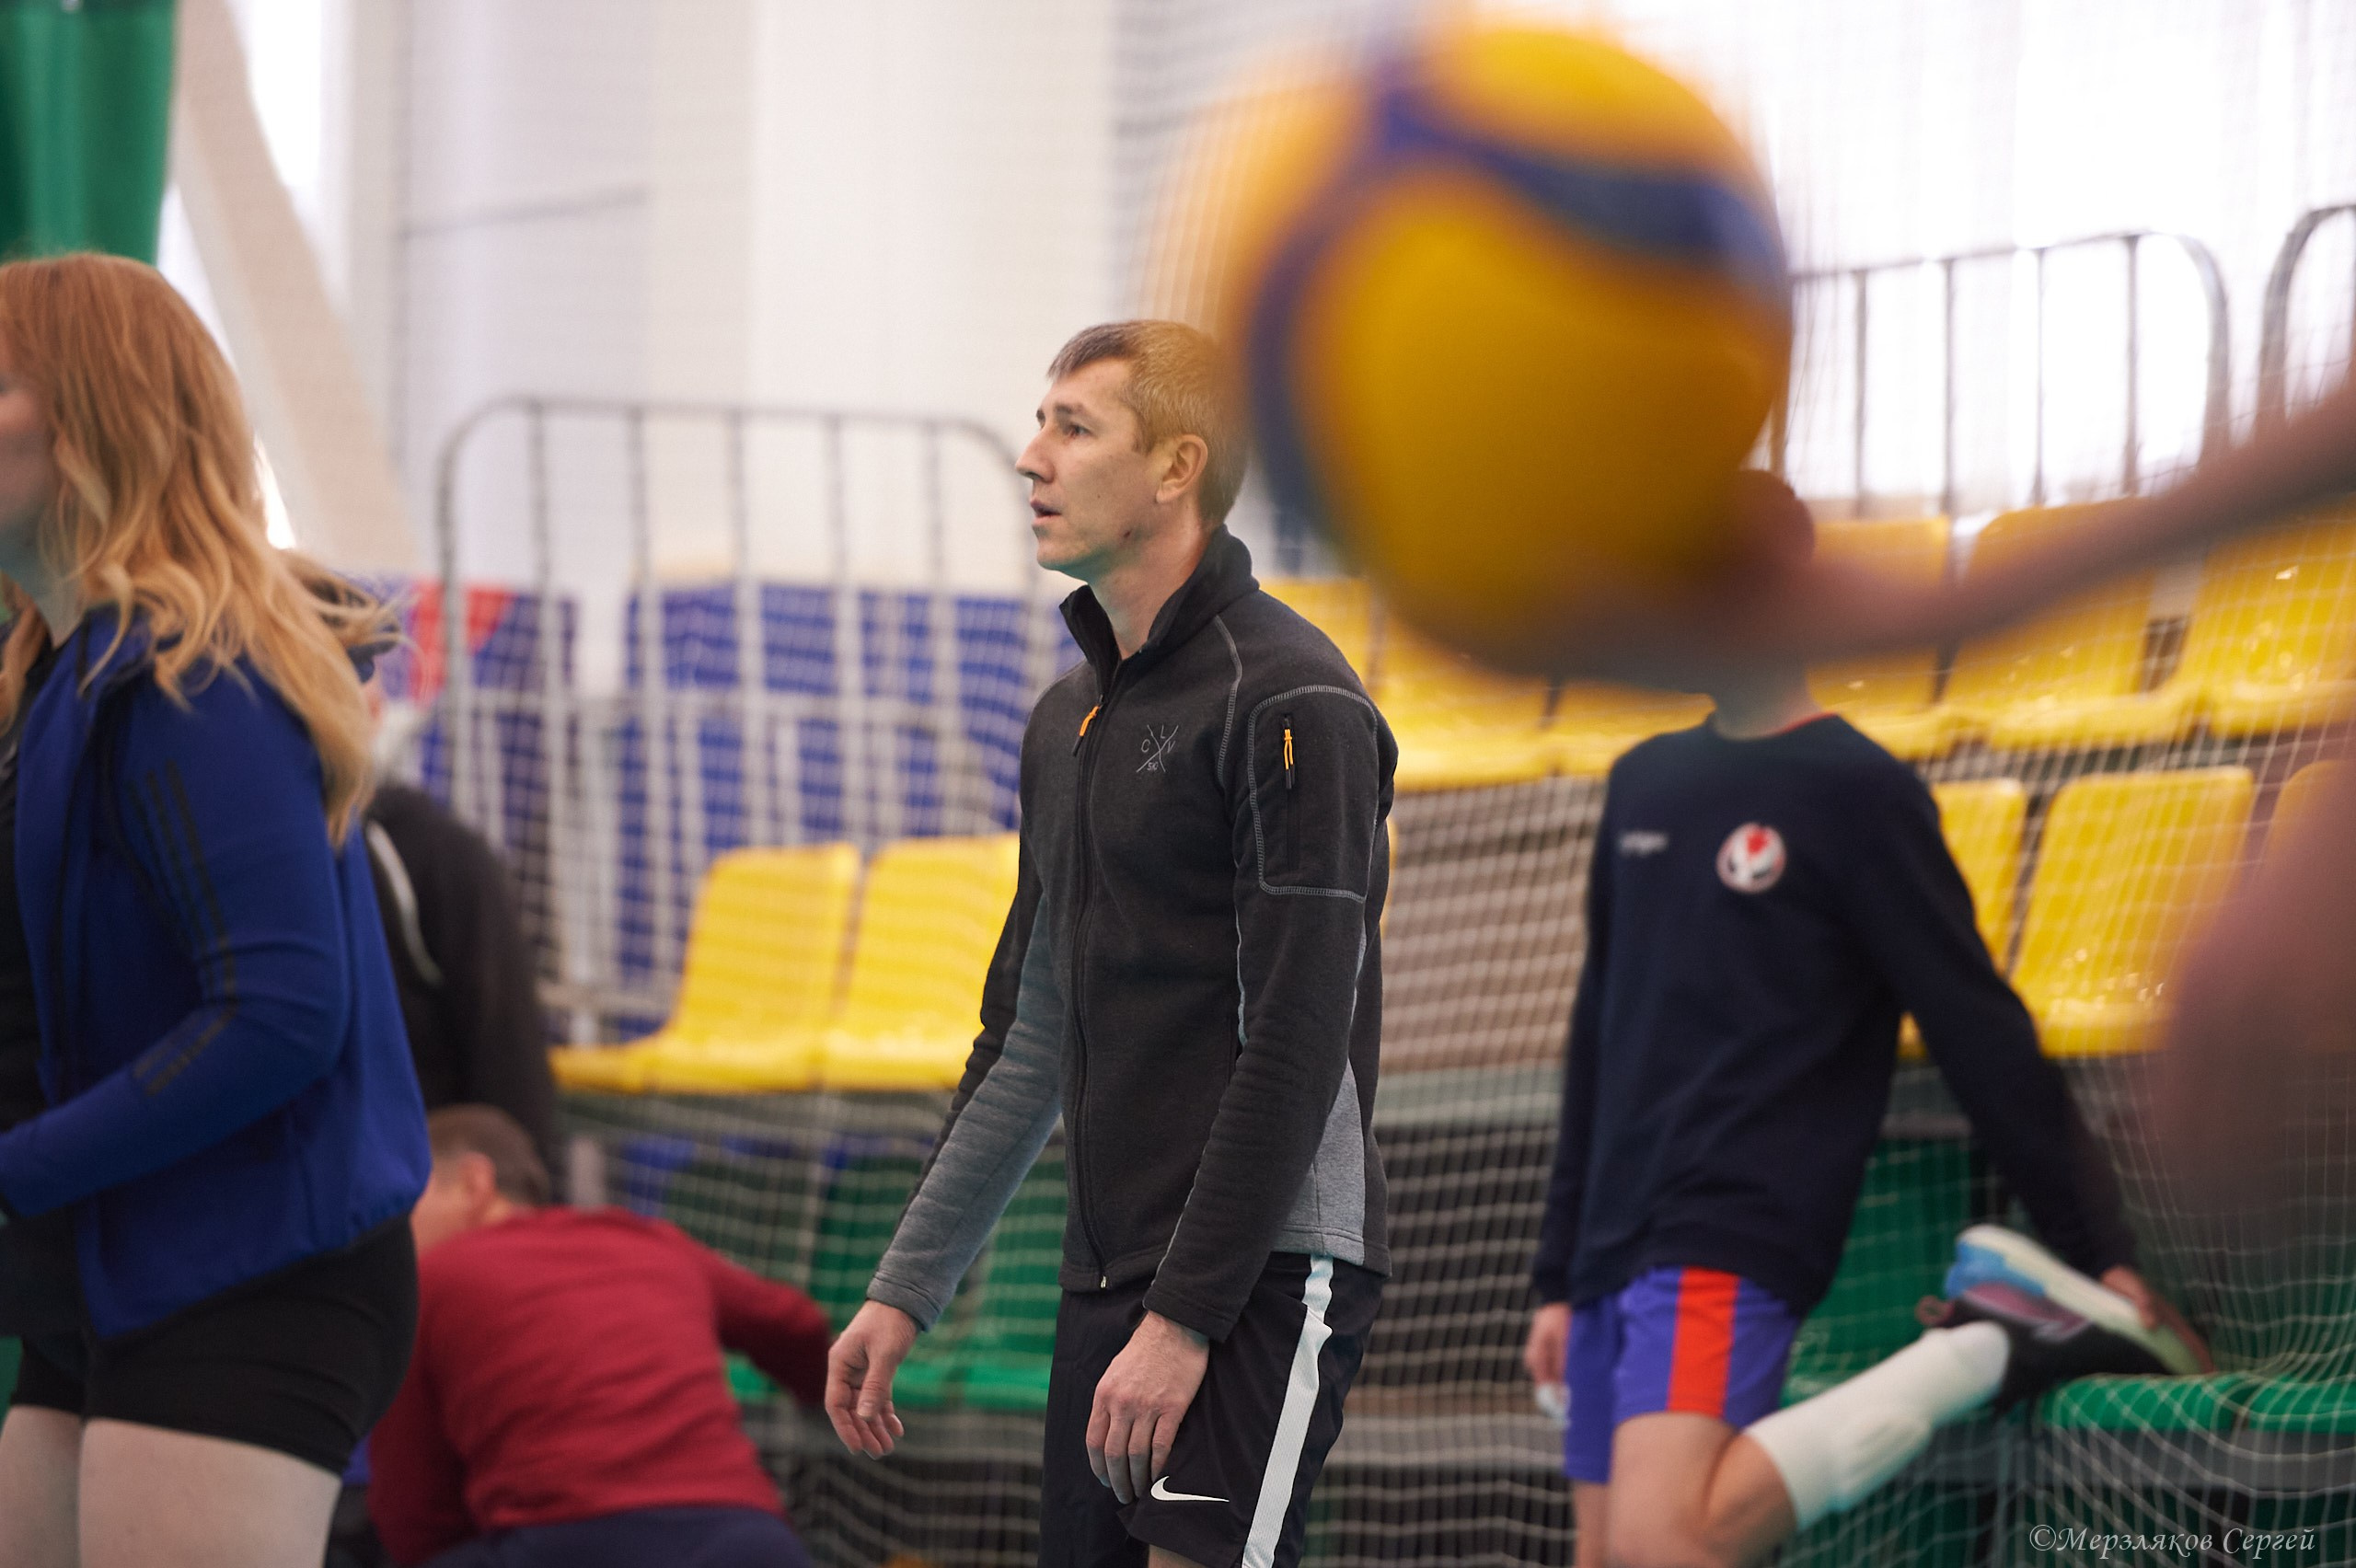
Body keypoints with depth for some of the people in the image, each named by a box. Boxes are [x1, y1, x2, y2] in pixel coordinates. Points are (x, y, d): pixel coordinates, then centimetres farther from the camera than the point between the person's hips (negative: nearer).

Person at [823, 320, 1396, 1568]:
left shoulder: (1289, 702, -10)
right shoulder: (1069, 718, 17)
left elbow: (1298, 1043, -16)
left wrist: (1185, 1315, -20)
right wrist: (905, 1290, 20)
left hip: (1257, 1278, -9)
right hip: (1108, 1278, 9)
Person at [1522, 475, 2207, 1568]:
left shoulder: (1856, 791, -3)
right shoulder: (1644, 784, 18)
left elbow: (1979, 1034, -4)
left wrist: (2100, 1255, -5)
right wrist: (1560, 1275, 21)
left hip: (1731, 1246, -8)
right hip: (1618, 1253, 8)